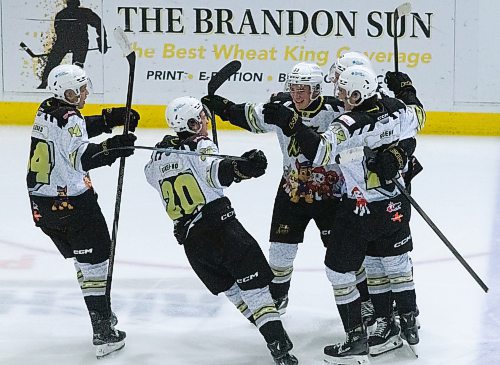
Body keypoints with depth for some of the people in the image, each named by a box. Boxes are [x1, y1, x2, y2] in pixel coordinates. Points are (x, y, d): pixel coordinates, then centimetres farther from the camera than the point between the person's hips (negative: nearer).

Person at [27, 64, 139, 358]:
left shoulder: (47, 110, 10)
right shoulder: (68, 118, -17)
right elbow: (82, 157, -24)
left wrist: (111, 118, 12)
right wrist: (114, 147, -26)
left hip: (42, 201, 9)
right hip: (71, 202, -9)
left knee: (81, 257, 21)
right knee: (96, 260, -3)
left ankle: (101, 313, 30)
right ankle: (103, 333, -7)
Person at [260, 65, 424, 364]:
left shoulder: (350, 125, -26)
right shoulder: (396, 109, -5)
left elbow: (320, 152, -33)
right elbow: (416, 118, 17)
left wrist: (290, 122, -35)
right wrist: (406, 88, 32)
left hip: (360, 213, -7)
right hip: (396, 205, 7)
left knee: (340, 271, 5)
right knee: (396, 263, 23)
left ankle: (357, 341, 7)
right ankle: (409, 326, 35)